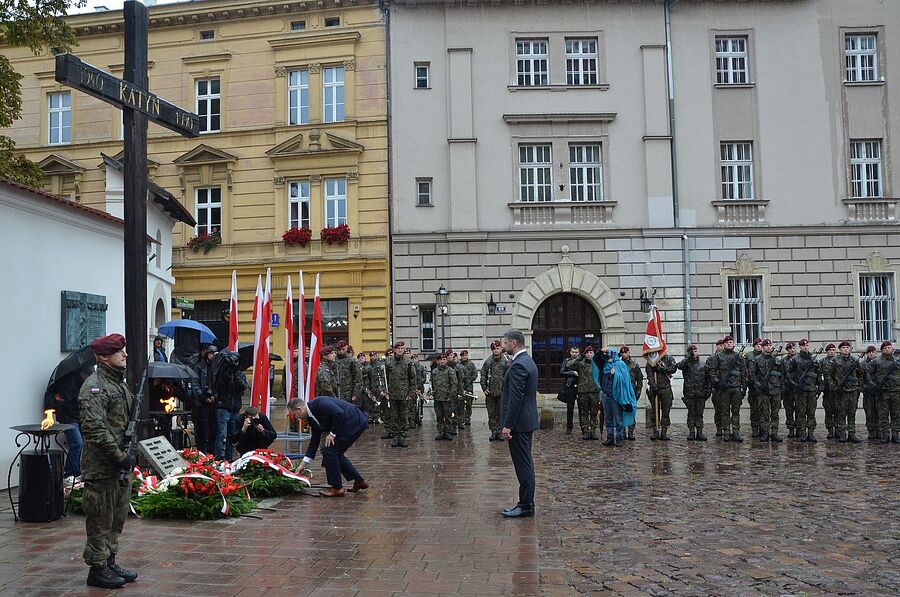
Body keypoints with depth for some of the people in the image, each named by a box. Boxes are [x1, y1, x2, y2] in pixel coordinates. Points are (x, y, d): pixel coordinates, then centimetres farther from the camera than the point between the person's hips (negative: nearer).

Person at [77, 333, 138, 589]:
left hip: (120, 464, 9)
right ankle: (97, 569, 11)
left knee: (117, 517, 17)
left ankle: (110, 562, 29)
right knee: (101, 520, 1)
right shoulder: (94, 387, -16)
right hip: (101, 467, -9)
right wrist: (119, 455, -21)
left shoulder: (119, 382, 15)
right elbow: (94, 428, -25)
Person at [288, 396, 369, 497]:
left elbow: (339, 414, -27)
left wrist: (332, 433, -15)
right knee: (335, 452, 15)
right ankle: (359, 481, 24)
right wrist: (304, 464, 17)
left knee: (330, 450, -8)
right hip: (350, 424, 10)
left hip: (355, 421, -10)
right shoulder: (311, 418, 12)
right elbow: (314, 440, 16)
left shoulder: (318, 403, -19)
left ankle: (337, 488, 1)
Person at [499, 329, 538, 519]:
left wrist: (507, 425, -20)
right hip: (527, 422, 10)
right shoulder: (528, 362, 14)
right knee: (525, 465, 14)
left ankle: (526, 506, 0)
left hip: (519, 423, -10)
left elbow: (516, 397, -22)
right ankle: (526, 503, 21)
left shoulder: (518, 365, -18)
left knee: (523, 465, -5)